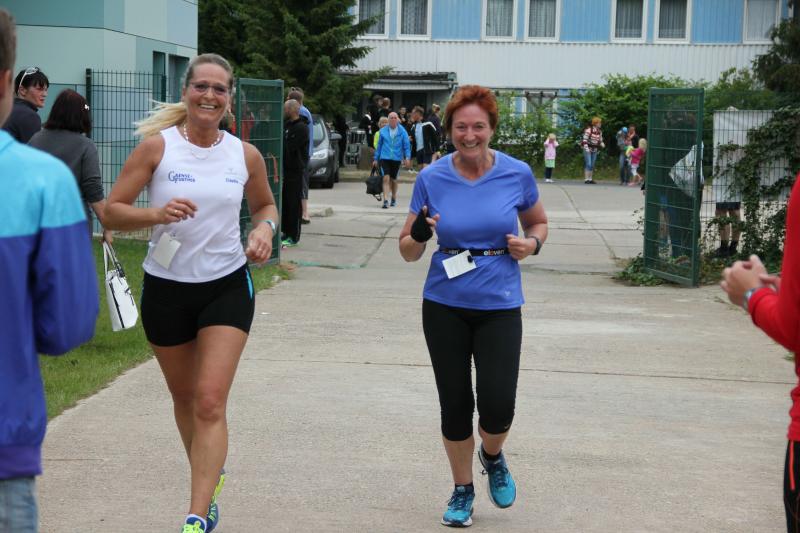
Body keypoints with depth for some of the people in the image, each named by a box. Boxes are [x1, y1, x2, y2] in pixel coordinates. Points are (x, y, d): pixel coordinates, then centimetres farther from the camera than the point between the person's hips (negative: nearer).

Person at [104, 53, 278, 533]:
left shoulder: (246, 155, -1)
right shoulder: (157, 146, -8)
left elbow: (266, 205, 17)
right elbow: (112, 210, -9)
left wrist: (265, 228, -6)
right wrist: (156, 214, -27)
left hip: (227, 286, 0)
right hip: (166, 288, 1)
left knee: (210, 402, -11)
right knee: (185, 397, 16)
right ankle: (211, 475, 43)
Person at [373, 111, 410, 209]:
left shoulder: (402, 132, -1)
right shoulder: (383, 131, 2)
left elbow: (407, 145, 0)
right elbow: (379, 145, 9)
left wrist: (407, 158, -12)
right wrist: (376, 159, 11)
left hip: (396, 158, 1)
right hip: (385, 158, -1)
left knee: (393, 179, 13)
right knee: (386, 178, -14)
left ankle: (394, 198, 34)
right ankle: (386, 200, -18)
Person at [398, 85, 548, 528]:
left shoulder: (517, 174, -5)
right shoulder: (431, 179, -5)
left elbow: (538, 223, 13)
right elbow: (408, 251, 1)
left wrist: (532, 242, -9)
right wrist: (419, 235, -22)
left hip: (499, 307, -1)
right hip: (444, 307, 1)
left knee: (497, 405, -10)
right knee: (454, 404, 6)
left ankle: (493, 457, 26)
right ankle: (462, 489, 29)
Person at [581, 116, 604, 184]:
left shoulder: (599, 131, 5)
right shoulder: (589, 129, -15)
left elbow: (600, 140, 14)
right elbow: (584, 139, -16)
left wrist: (602, 144, -8)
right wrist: (586, 148, -22)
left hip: (594, 150, 6)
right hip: (588, 149, -6)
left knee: (592, 165, 7)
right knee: (588, 164, -12)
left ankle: (590, 179, 12)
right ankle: (586, 179, -12)